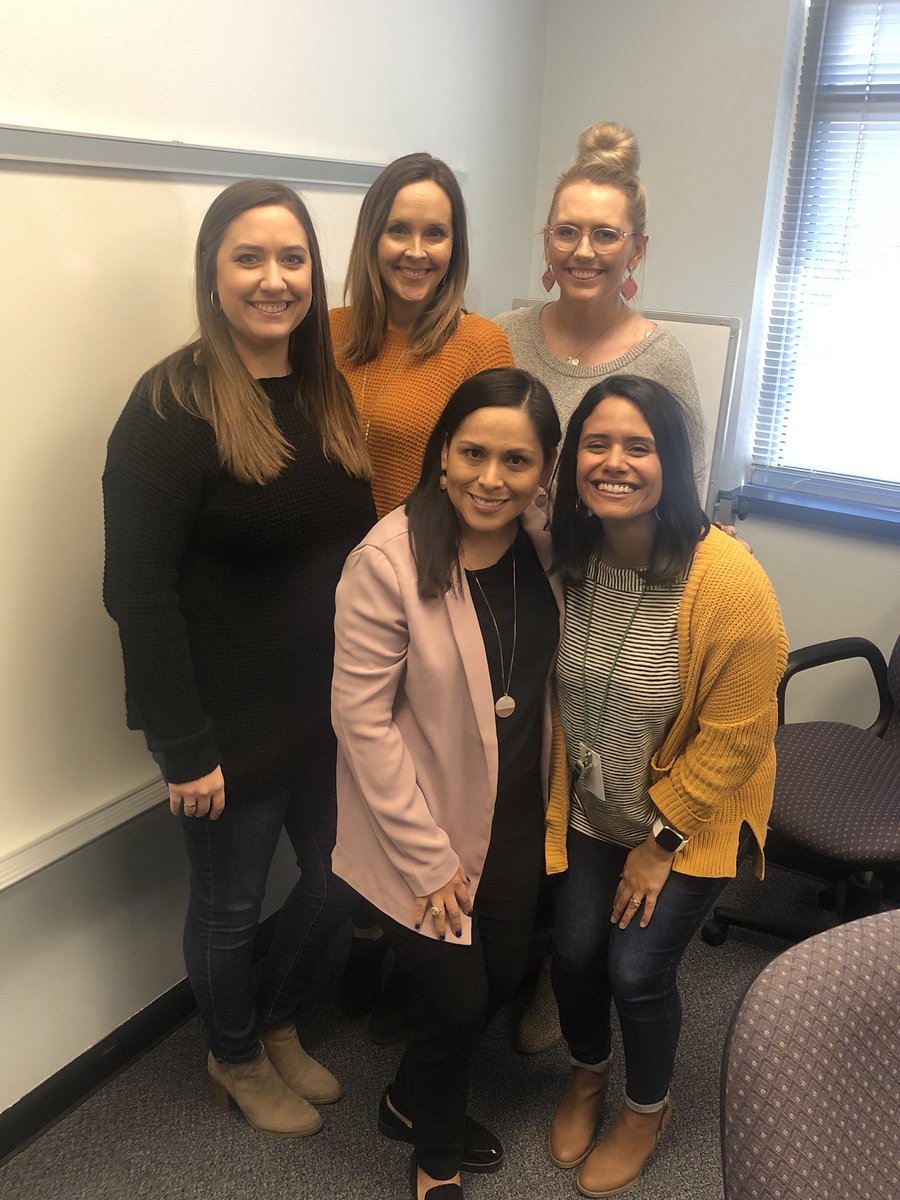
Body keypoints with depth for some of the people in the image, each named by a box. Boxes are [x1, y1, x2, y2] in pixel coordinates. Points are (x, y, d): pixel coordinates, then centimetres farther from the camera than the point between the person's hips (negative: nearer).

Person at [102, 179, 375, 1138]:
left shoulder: (327, 392, 4)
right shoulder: (173, 405, -16)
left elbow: (353, 547, 9)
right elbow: (139, 590, -19)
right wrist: (182, 747, -18)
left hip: (331, 707, 7)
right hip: (233, 726, -6)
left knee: (341, 877, 20)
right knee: (230, 906, 15)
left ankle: (276, 1021, 50)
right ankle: (237, 1059, 45)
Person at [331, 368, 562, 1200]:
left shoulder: (545, 544, -7)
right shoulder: (388, 562, -24)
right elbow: (363, 720, -20)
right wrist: (428, 858, -15)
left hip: (518, 816, 6)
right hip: (426, 828, -6)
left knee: (504, 973, 20)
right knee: (457, 999, 7)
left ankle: (416, 1101, 51)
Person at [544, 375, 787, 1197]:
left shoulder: (729, 581, -28)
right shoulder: (567, 560, -12)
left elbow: (736, 734, -21)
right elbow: (554, 692, 1)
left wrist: (663, 838, -13)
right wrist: (558, 789, 2)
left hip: (692, 818, -3)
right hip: (592, 811, 4)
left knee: (636, 968, -1)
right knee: (574, 952, 5)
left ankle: (648, 1108, 34)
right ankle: (588, 1072, 42)